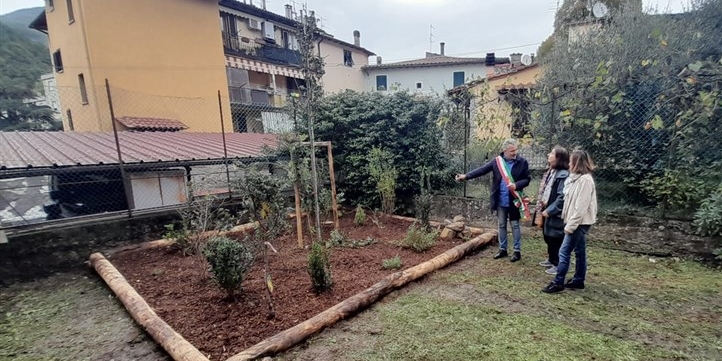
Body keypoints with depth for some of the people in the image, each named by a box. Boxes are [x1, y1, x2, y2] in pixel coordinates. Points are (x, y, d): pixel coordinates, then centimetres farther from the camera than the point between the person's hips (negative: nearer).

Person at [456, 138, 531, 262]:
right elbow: (482, 170, -5)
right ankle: (502, 249, 28)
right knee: (501, 225, 14)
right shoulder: (497, 161, -2)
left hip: (514, 200, -3)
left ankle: (517, 251, 21)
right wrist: (466, 176, -15)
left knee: (515, 225, 8)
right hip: (500, 200, 3)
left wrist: (516, 185, -23)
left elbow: (527, 179, -3)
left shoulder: (522, 162, -7)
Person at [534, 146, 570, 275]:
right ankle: (552, 260, 37)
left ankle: (558, 265, 19)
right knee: (548, 237, 20)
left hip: (555, 214, -9)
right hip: (547, 210, 9)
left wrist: (549, 210, -20)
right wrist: (542, 207, 10)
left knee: (556, 239, 4)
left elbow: (562, 197, -25)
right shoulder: (551, 171, 10)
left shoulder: (563, 175, -20)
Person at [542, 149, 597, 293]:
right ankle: (578, 280, 26)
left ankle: (558, 283, 2)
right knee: (579, 251, 16)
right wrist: (569, 222, 12)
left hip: (580, 223, -10)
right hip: (577, 222, 10)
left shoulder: (585, 180, -19)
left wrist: (570, 225, -20)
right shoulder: (576, 178, 11)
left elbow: (581, 207, -22)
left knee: (564, 251, -6)